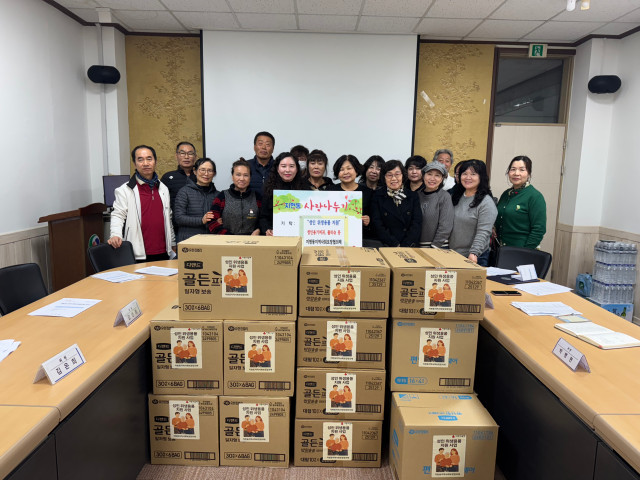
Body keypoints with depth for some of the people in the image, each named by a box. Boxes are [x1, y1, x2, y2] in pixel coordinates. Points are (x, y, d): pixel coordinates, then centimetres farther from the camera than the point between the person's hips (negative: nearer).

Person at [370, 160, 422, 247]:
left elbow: (417, 224, 4)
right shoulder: (378, 197, 9)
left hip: (410, 246, 1)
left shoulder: (413, 196, 12)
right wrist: (395, 245, -11)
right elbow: (378, 226, 0)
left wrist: (404, 246, -10)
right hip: (386, 247, -1)